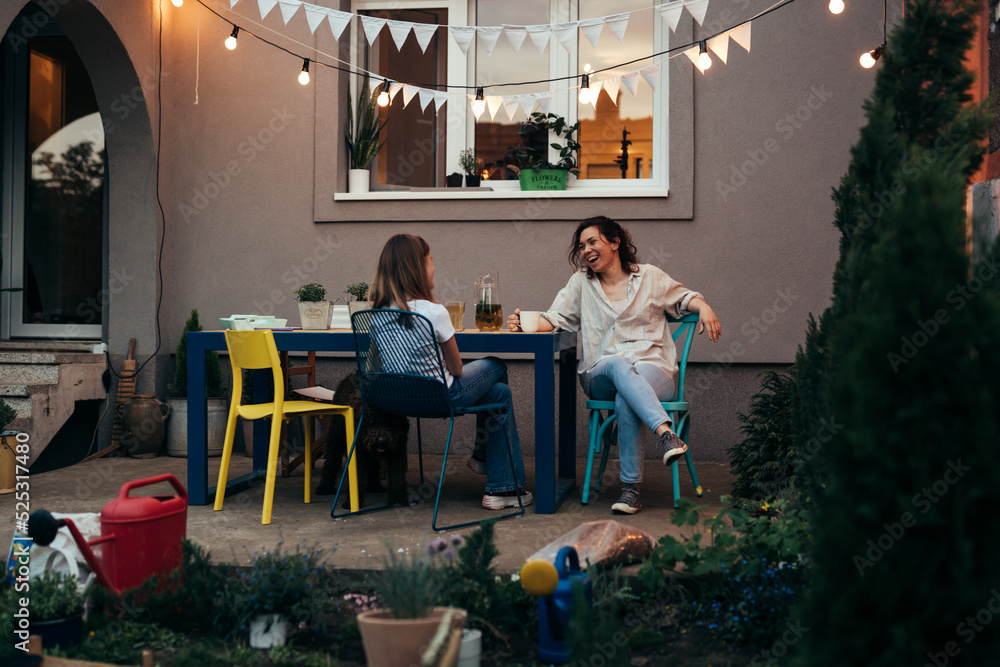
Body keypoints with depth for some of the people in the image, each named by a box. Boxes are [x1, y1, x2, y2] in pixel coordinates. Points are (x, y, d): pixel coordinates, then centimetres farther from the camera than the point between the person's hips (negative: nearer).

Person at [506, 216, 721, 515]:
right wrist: (525, 324, -12)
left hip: (653, 370, -1)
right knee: (618, 364, -38)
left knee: (626, 400, -37)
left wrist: (703, 306, 2)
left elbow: (683, 297, 25)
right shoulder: (581, 281, 16)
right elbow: (556, 317, 9)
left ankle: (631, 488, -34)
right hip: (600, 376, 1)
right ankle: (665, 432, -54)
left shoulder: (649, 276, 13)